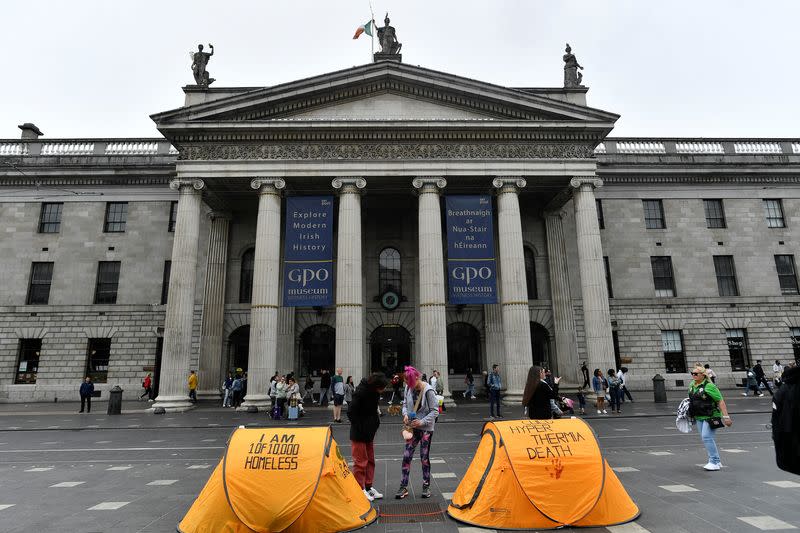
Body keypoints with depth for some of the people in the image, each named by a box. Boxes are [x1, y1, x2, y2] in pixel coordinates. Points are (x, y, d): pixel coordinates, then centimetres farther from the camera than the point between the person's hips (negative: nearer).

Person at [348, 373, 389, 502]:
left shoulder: (374, 392, 2)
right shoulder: (360, 392, -24)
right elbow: (351, 412, -21)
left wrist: (376, 422, 6)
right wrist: (359, 428, -17)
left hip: (369, 433, 9)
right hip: (359, 434, -8)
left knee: (370, 460, 15)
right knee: (360, 461, 1)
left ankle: (368, 487, 27)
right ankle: (360, 490, 14)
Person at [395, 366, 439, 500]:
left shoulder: (428, 391, -19)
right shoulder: (408, 388, -2)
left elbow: (435, 411, -14)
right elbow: (405, 403, 13)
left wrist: (422, 422, -21)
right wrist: (405, 414, -6)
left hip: (426, 428, -5)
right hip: (412, 427, 5)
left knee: (424, 458, 5)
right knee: (406, 456, 2)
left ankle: (426, 486, 22)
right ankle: (403, 487, 13)